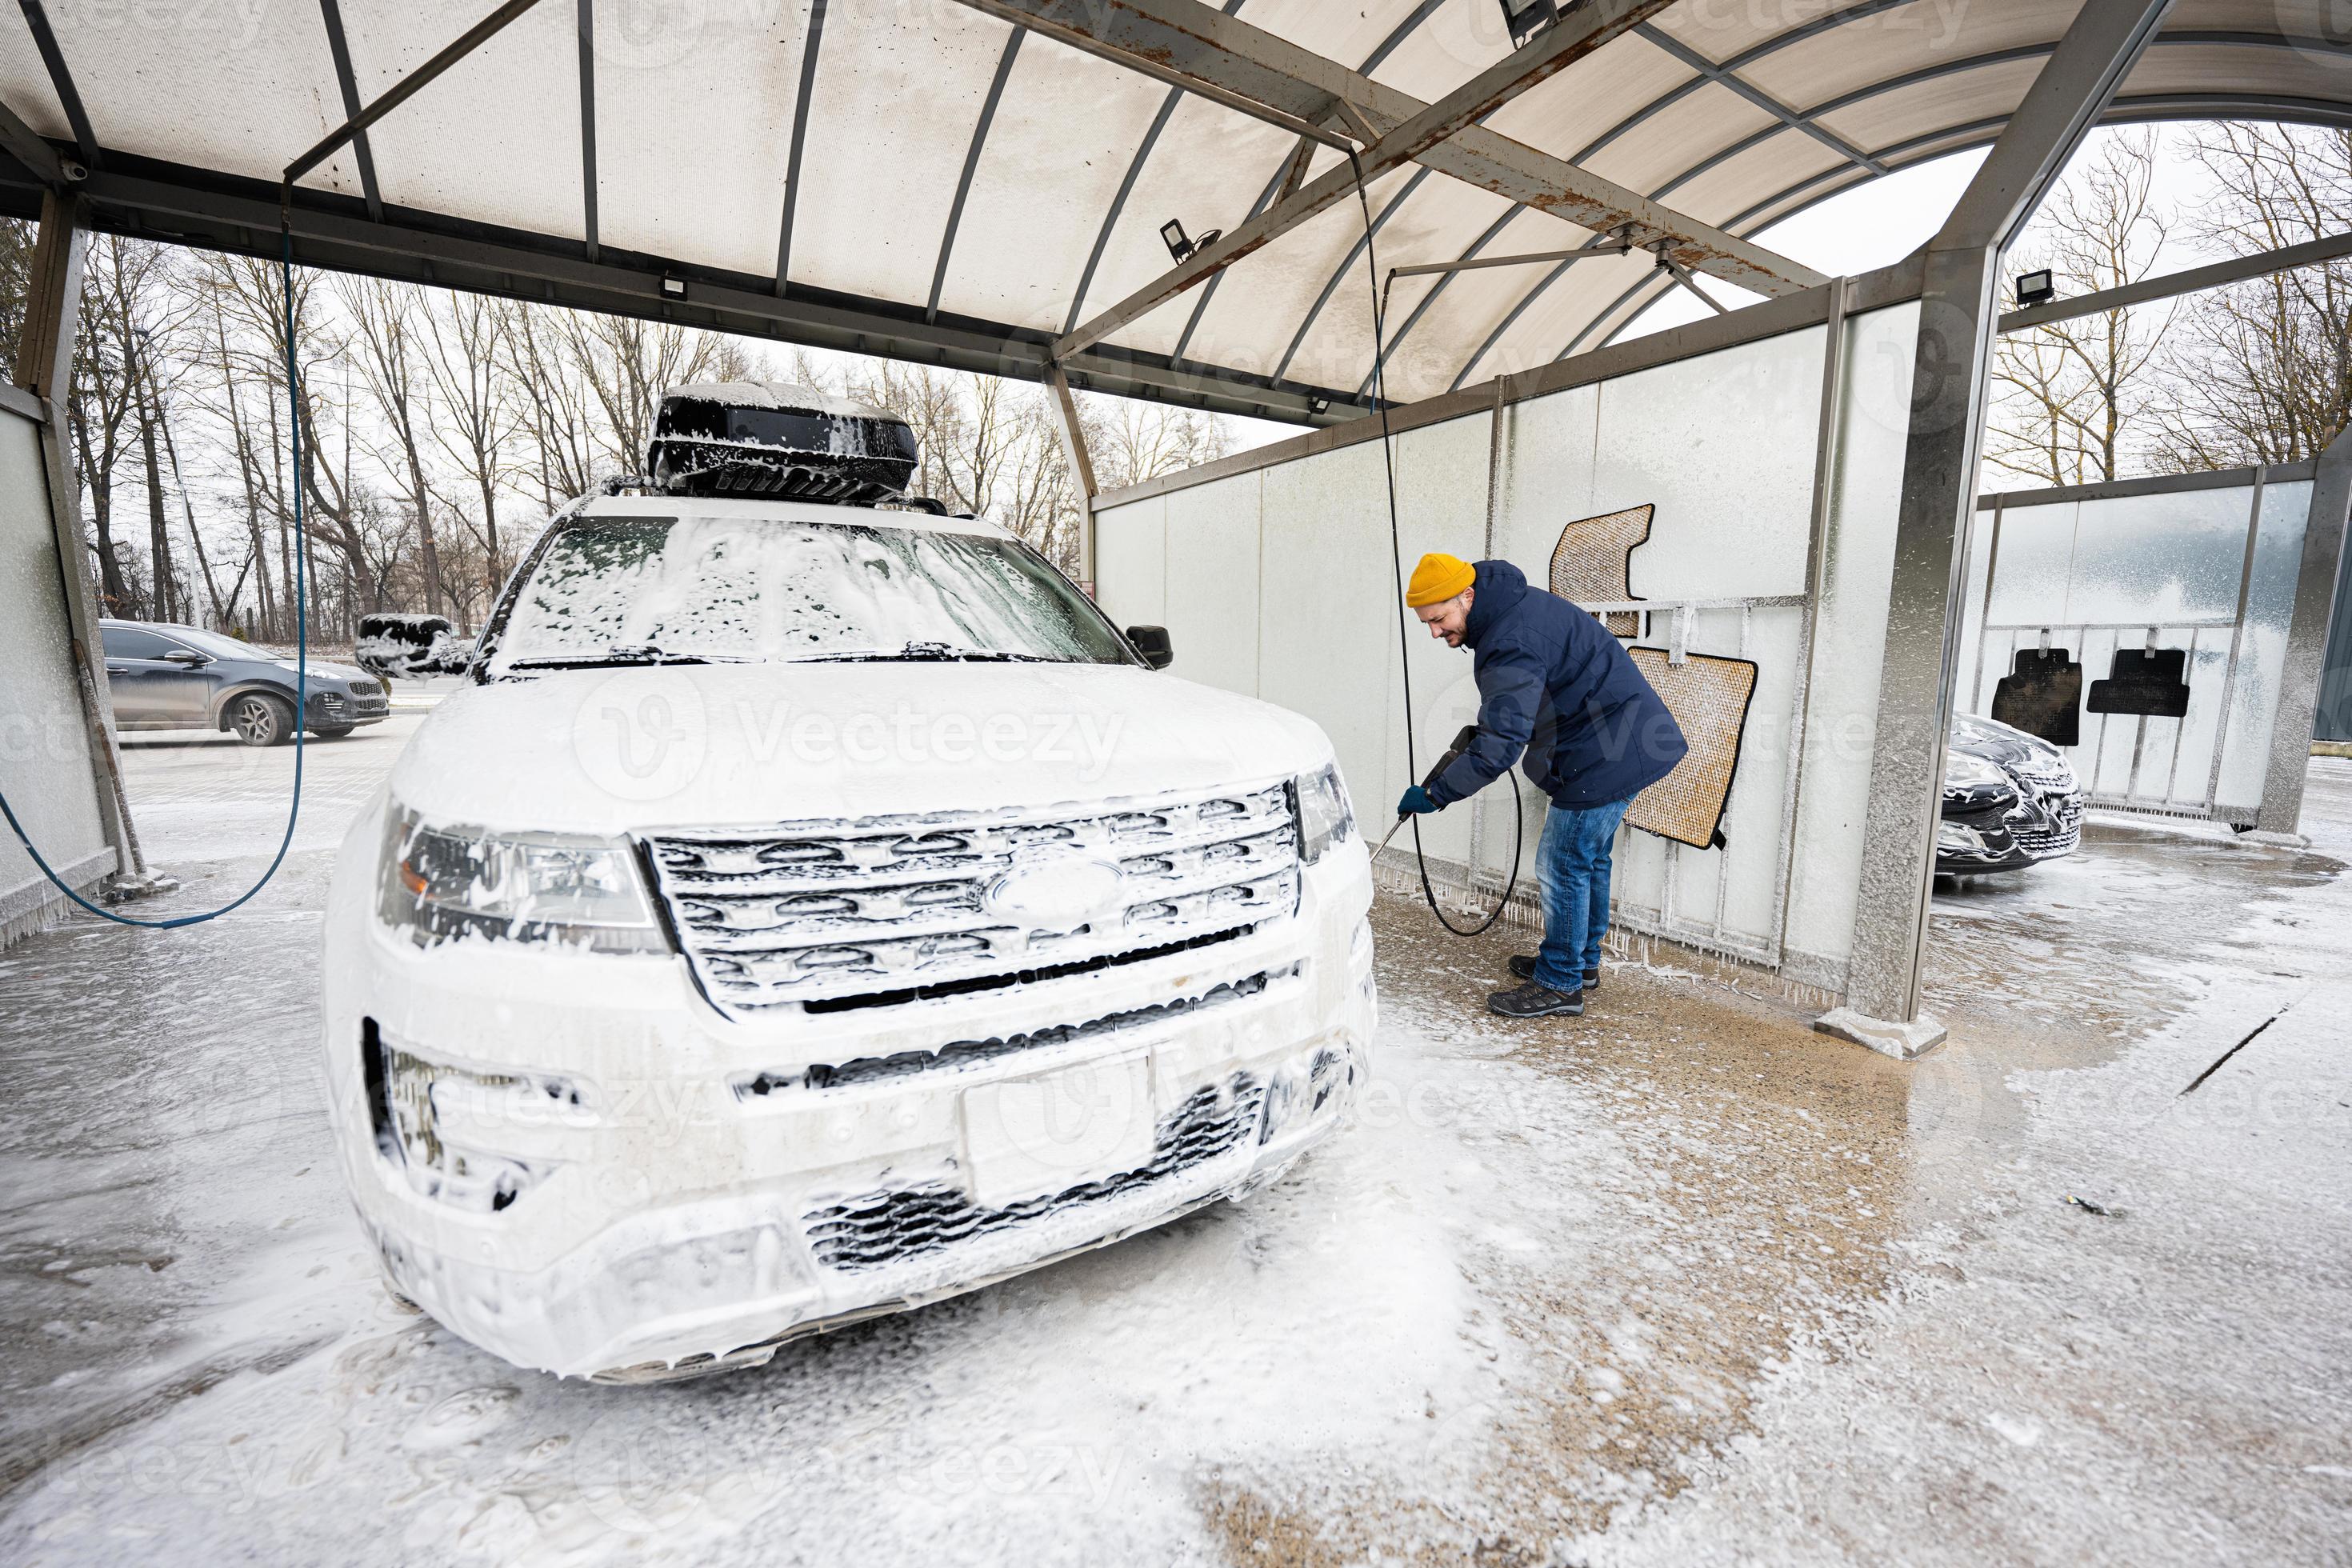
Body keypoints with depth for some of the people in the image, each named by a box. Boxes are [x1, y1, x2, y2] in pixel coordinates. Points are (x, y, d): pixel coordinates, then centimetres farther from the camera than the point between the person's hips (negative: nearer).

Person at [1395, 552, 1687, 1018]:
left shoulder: (1513, 643, -26)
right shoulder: (1511, 608, 7)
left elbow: (1501, 746, -29)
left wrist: (1435, 795, -24)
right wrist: (1482, 730, 8)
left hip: (1609, 756, -11)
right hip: (1626, 744, 11)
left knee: (1564, 864, -4)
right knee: (1589, 858, 19)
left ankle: (1560, 985, 7)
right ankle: (1582, 960, 34)